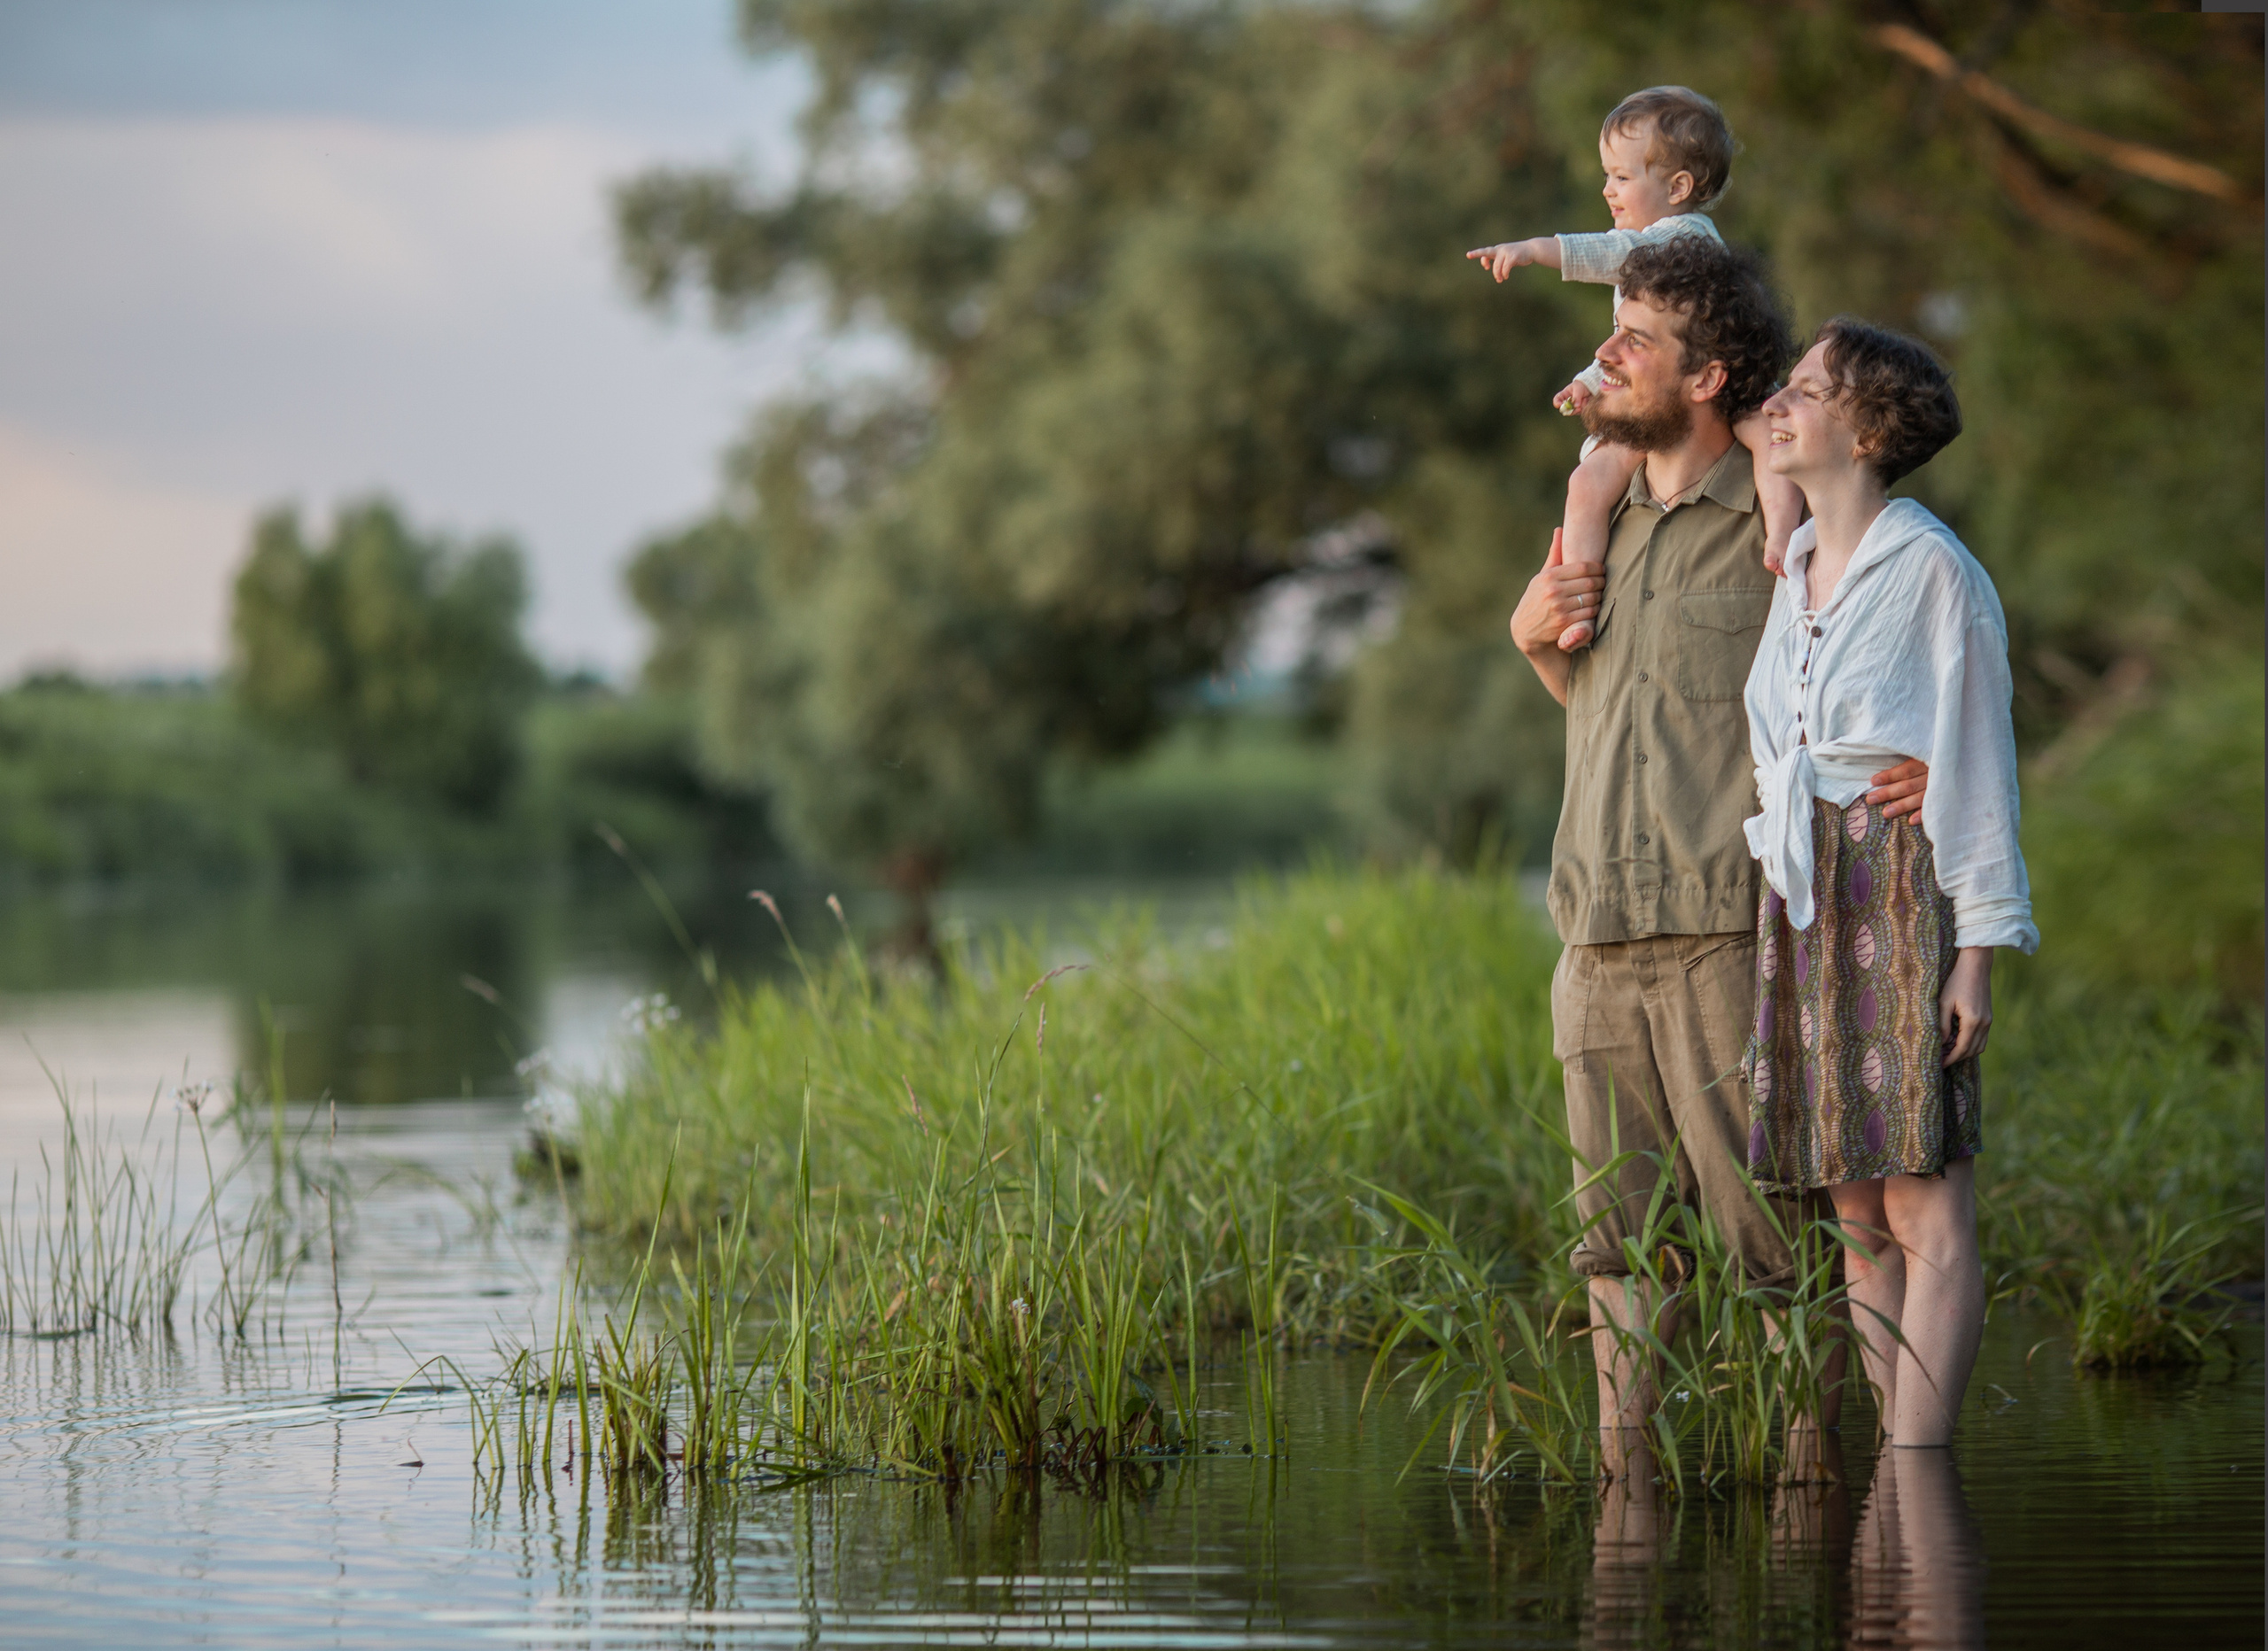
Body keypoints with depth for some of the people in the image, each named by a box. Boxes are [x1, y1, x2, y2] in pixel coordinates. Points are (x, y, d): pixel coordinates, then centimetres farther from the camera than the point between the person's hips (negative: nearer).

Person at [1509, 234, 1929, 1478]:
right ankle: (1630, 1478, 13)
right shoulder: (1606, 523, 18)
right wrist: (1535, 633, 12)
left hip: (1726, 932, -7)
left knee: (1767, 1229, -8)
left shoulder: (1777, 534, -3)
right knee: (1619, 1239, 8)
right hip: (1597, 942, 7)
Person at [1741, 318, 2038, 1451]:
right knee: (1859, 1214, 5)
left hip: (1903, 896, -7)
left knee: (1924, 1213, -9)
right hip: (1803, 906, 7)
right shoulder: (1796, 573, 15)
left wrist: (1977, 954, -12)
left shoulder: (1935, 570, -6)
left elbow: (1978, 765, -8)